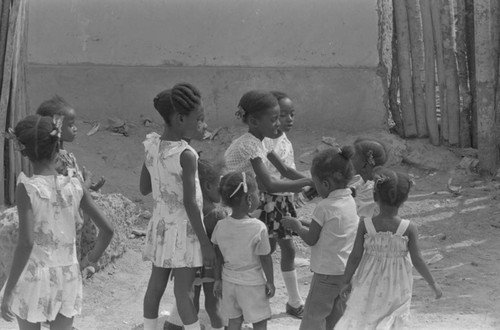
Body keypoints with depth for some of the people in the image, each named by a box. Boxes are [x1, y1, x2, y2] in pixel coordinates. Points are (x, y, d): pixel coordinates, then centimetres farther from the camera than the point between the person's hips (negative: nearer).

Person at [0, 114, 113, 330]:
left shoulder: (26, 189, -14)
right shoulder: (74, 186, -3)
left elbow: (26, 243, -23)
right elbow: (107, 230, -1)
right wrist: (90, 260, 14)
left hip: (34, 277, -3)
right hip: (67, 276, 3)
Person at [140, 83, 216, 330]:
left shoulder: (151, 146, -2)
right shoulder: (187, 155, -21)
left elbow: (144, 188, 7)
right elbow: (190, 203, -20)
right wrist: (205, 243, -14)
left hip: (160, 224, 7)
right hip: (183, 227, -6)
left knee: (155, 285, 13)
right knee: (184, 290, -1)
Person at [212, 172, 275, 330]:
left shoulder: (220, 226, -9)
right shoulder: (259, 228, -23)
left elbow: (218, 258, 1)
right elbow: (265, 259, -14)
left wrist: (218, 279, 13)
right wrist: (270, 282, -1)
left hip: (229, 281, 4)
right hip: (253, 284, -4)